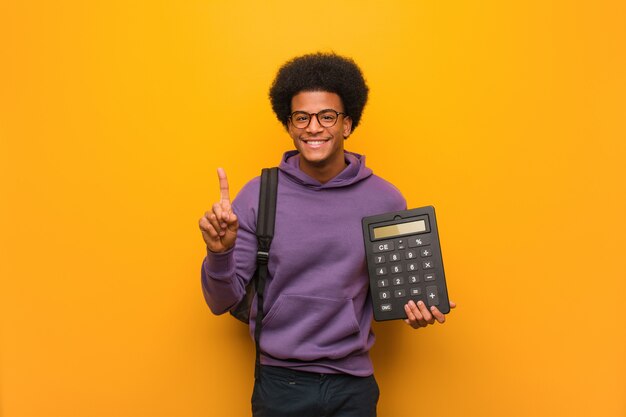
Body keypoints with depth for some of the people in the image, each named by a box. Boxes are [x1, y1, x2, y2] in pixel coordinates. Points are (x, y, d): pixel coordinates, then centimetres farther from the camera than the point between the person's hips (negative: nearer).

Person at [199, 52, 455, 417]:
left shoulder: (386, 200, -6)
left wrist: (415, 306, -12)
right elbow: (222, 302, -6)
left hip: (353, 385, 1)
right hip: (280, 383, 0)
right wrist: (219, 251, -24)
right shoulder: (259, 195, -8)